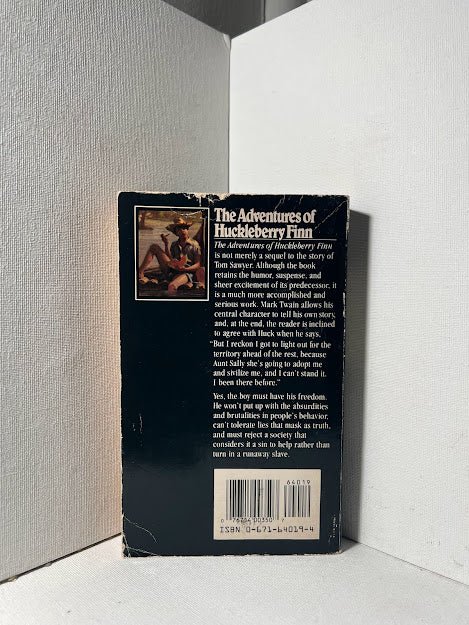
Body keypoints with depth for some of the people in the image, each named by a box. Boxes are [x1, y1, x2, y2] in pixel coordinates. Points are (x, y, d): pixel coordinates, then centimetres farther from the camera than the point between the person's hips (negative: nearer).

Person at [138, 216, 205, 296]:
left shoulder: (194, 244, 7)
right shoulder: (174, 244, 21)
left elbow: (198, 264, 0)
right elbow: (170, 259, 9)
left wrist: (185, 269, -18)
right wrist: (166, 244, 0)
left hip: (186, 272, -5)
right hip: (171, 271, 5)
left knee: (172, 286, -42)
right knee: (154, 247, -2)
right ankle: (140, 272, -13)